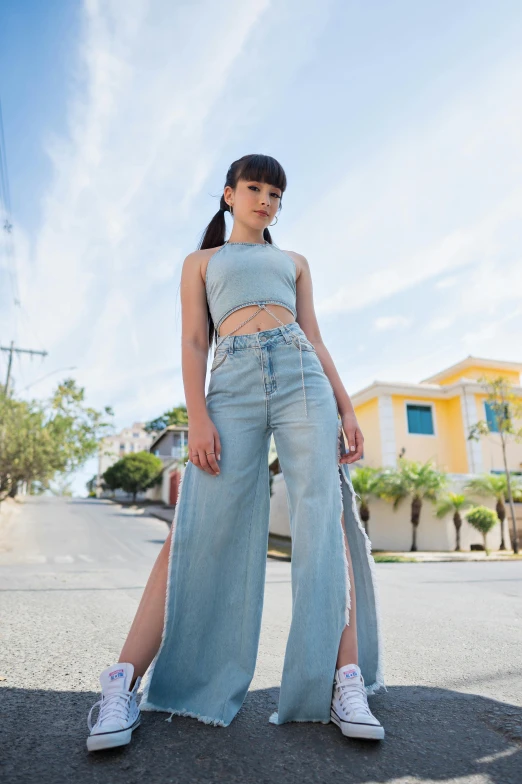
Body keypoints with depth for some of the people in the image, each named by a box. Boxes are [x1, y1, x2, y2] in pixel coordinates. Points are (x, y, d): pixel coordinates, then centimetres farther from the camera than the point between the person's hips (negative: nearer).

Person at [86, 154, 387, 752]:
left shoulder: (294, 262, 28)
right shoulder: (201, 261, 23)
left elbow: (314, 338, 19)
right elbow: (193, 342, 9)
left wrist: (346, 407, 5)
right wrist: (197, 416, -7)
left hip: (302, 377, 3)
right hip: (234, 384, -2)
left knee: (324, 522, -9)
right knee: (197, 532, -12)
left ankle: (345, 684, -3)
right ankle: (122, 686, -4)